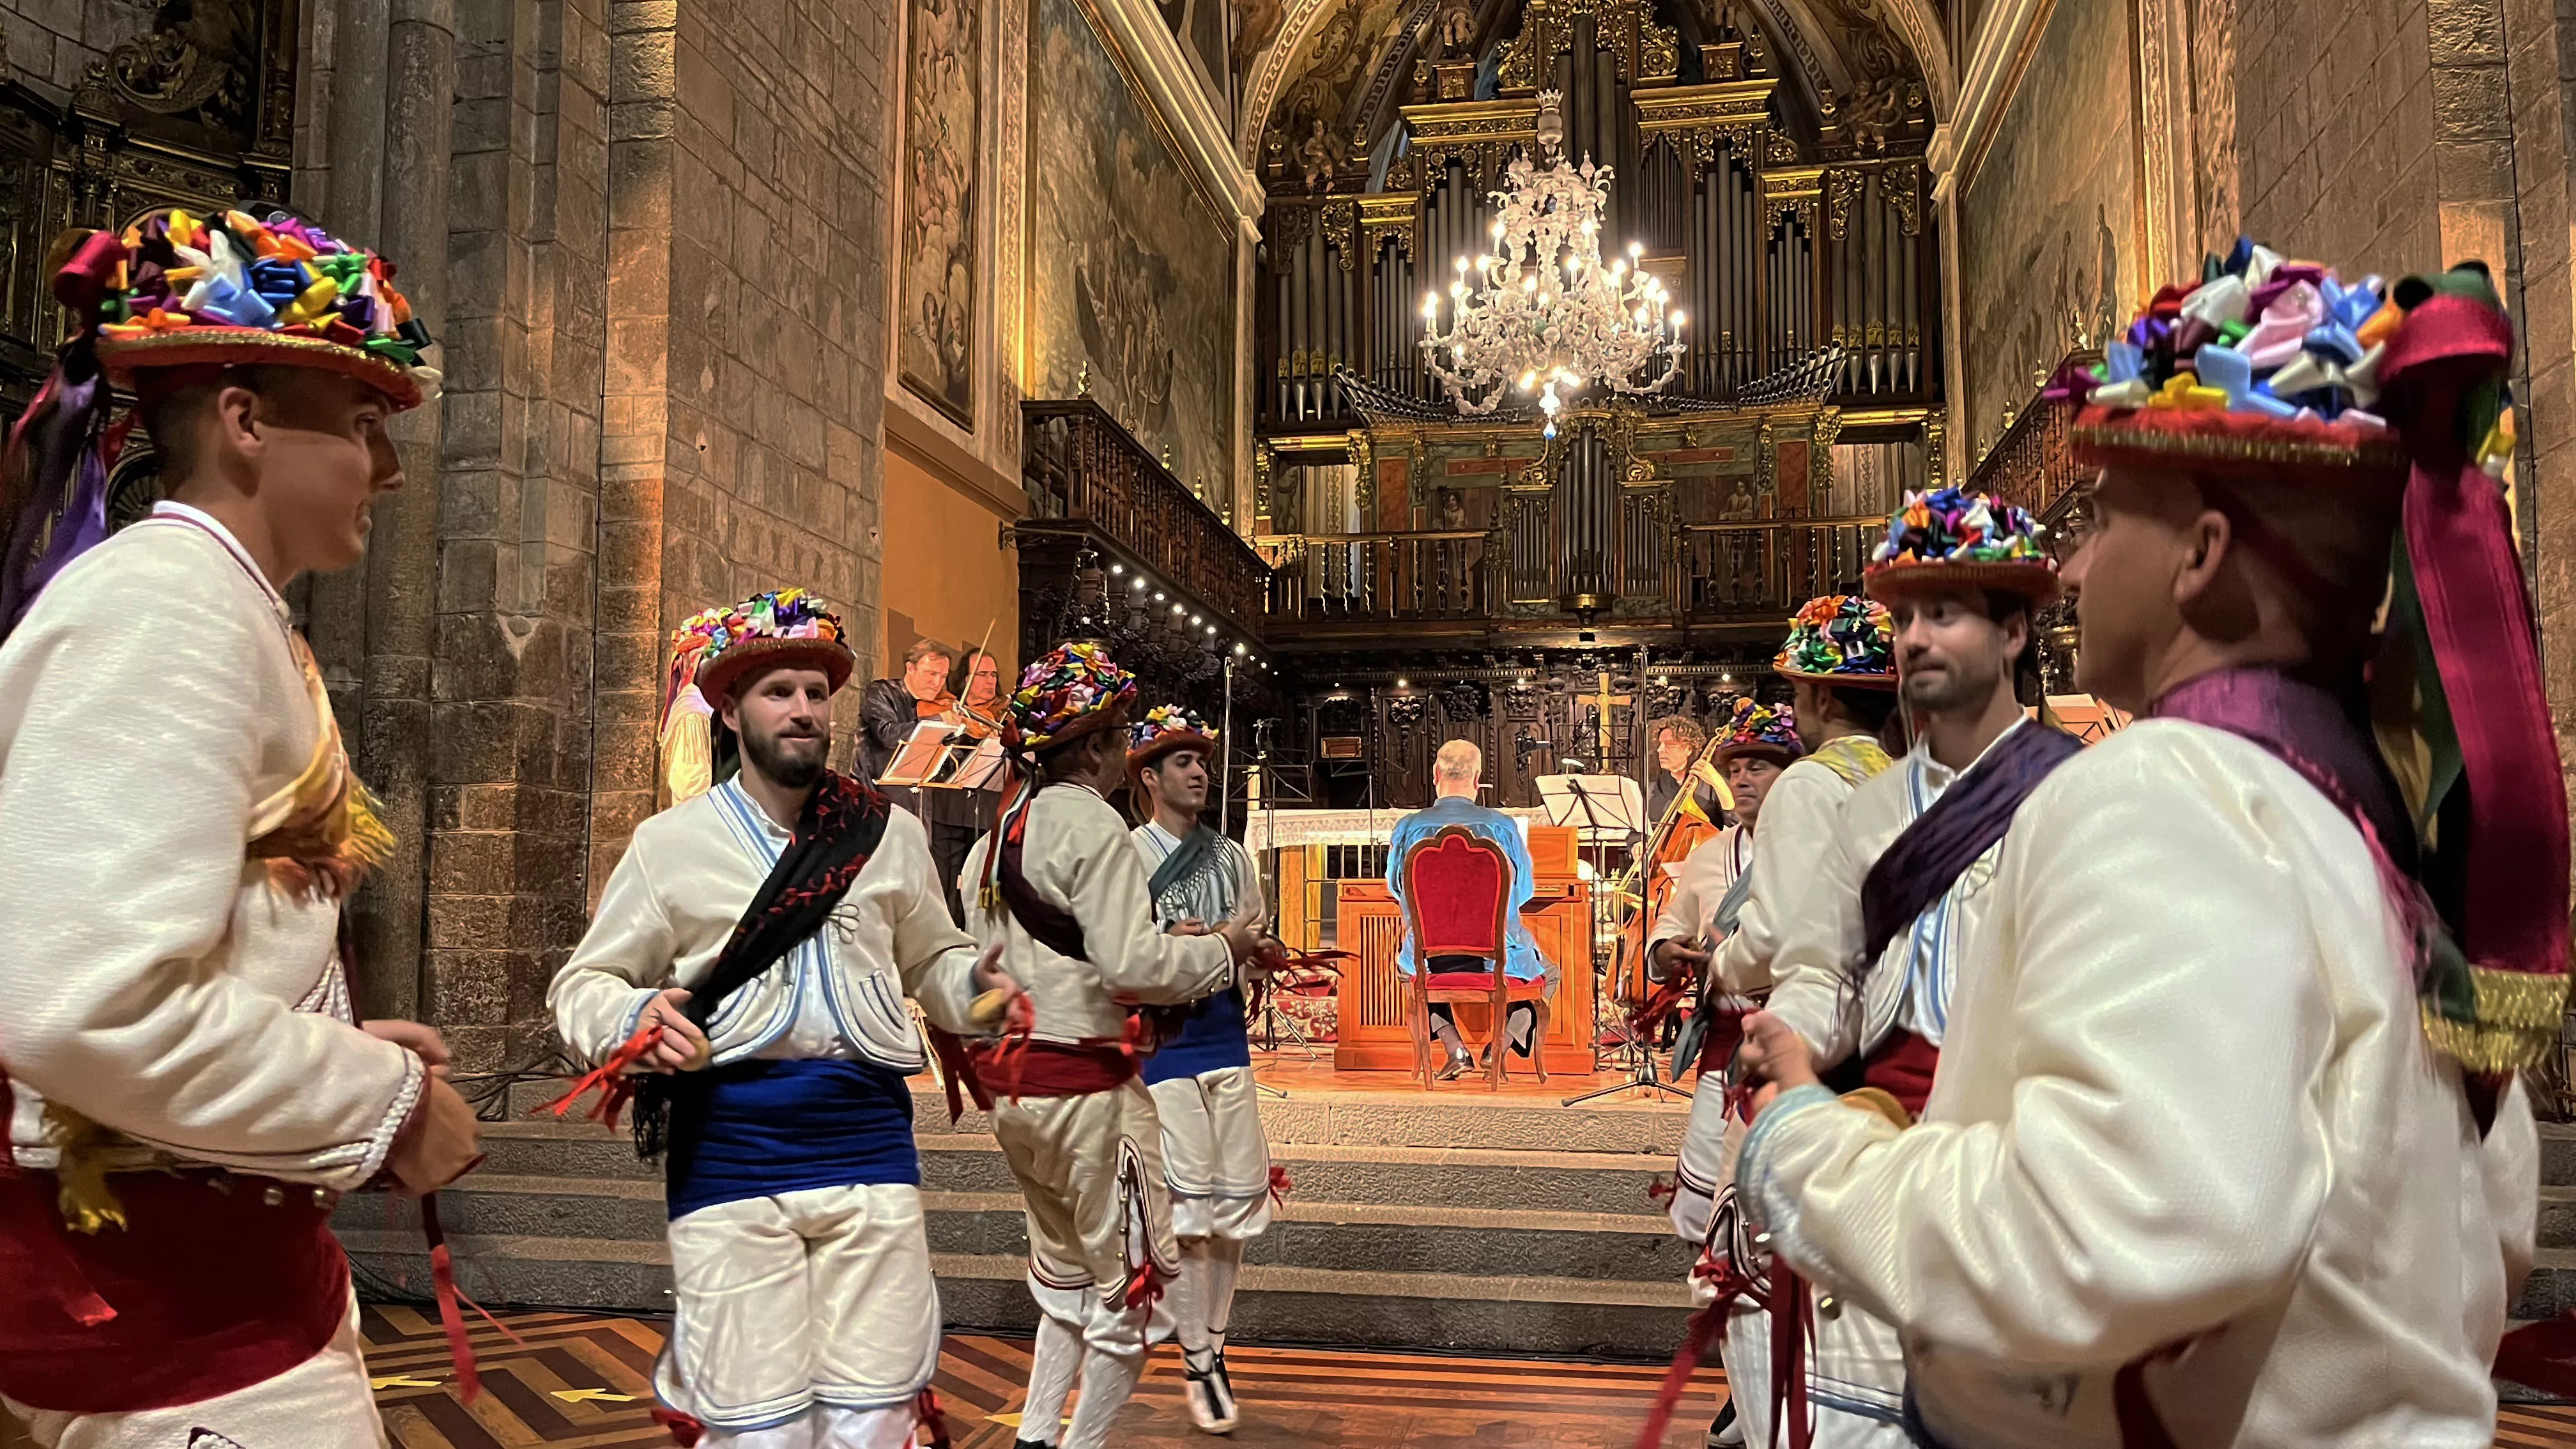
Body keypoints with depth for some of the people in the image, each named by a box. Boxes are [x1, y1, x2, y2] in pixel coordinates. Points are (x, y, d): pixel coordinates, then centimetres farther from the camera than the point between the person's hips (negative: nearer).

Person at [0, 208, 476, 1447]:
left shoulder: (219, 607, 14)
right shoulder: (167, 603, -17)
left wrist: (346, 1050, 8)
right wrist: (383, 1104, -18)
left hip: (228, 1253, 10)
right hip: (157, 1282, -10)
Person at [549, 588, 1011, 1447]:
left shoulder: (889, 834, 9)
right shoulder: (672, 843, 2)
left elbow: (931, 959, 18)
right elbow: (582, 987, 5)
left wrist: (976, 989, -5)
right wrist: (637, 1017, -17)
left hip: (870, 1153, 2)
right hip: (728, 1163, -2)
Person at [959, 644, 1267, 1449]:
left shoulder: (997, 835, 11)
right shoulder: (1093, 825, -15)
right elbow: (1132, 965, -23)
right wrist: (1223, 948, -9)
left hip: (1012, 1084, 9)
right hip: (1084, 1086, -9)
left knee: (1065, 1275, 23)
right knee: (1128, 1285, 6)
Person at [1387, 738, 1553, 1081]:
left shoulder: (1408, 828, -9)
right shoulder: (1502, 826, -11)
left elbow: (1396, 889, 7)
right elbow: (1524, 889, 1)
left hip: (1429, 959, 1)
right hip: (1498, 957, -1)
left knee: (1403, 962, 38)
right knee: (1549, 973, 31)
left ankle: (1456, 1049, 19)